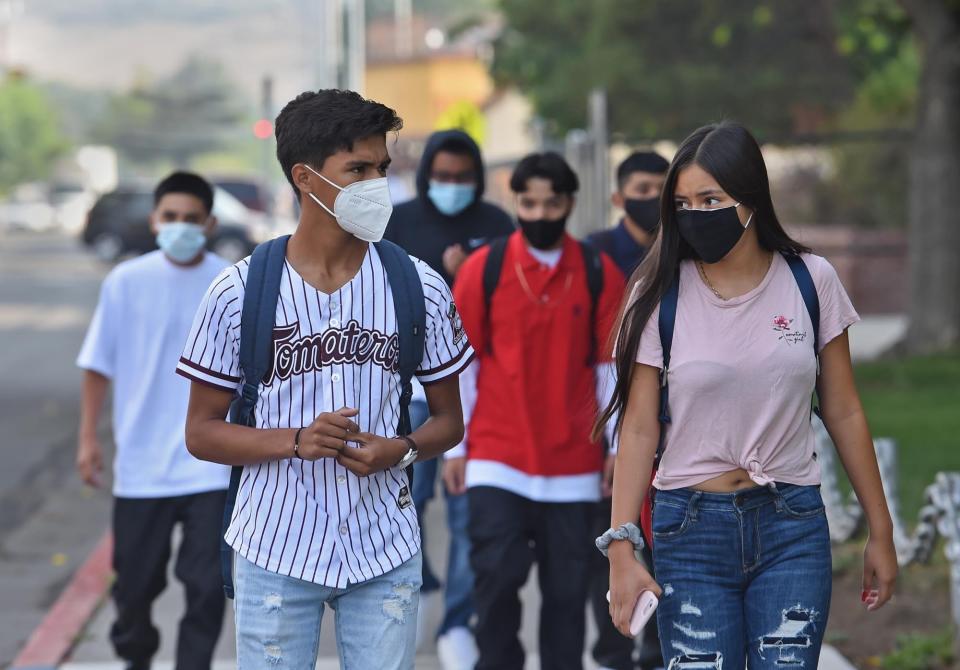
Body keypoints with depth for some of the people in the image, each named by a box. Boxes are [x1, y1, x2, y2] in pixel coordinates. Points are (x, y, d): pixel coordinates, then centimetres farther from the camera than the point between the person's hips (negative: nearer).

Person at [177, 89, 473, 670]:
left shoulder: (420, 288, -1)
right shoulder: (239, 294, -6)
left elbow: (449, 420, 9)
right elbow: (201, 431, 0)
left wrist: (401, 450, -14)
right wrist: (297, 441, -17)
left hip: (386, 552, 1)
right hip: (277, 550, -1)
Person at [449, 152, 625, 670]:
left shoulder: (599, 274, 3)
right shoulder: (483, 268, 0)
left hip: (573, 462, 1)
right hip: (498, 458, -1)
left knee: (567, 588, 4)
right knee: (497, 573, -10)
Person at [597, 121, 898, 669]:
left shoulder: (811, 280, -1)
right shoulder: (662, 294, -4)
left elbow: (844, 413, 6)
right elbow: (639, 429, -4)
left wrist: (881, 532, 8)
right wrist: (622, 547, -12)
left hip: (792, 527, 1)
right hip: (691, 528, -1)